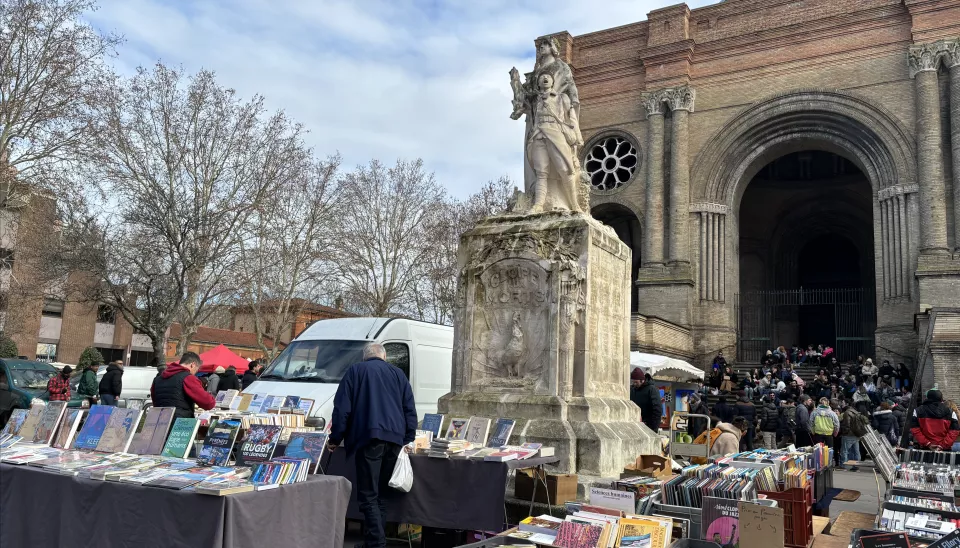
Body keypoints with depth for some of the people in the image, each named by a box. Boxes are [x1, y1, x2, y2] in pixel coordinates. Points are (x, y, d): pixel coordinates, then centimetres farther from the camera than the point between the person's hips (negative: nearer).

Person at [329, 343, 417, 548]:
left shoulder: (355, 371, 11)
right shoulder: (398, 373, 20)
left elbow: (342, 408, 2)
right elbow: (410, 409, 15)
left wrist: (335, 439, 8)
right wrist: (408, 437, 17)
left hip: (369, 436, -4)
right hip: (394, 438, 4)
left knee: (368, 495, -3)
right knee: (380, 491, 15)